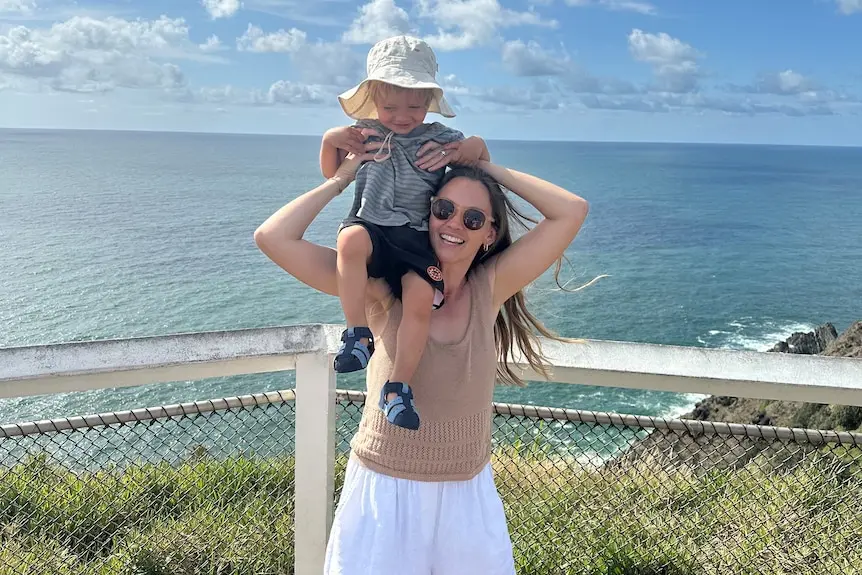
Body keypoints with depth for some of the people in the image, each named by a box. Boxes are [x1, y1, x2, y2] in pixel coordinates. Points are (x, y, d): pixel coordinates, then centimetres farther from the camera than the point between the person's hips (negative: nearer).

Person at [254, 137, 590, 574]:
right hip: (384, 493, -2)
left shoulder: (490, 288, -5)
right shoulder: (384, 290, -12)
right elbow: (273, 237, -18)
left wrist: (488, 168, -8)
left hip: (468, 494, 3)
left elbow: (572, 212, -10)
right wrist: (343, 177, -9)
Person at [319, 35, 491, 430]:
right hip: (371, 229, 0)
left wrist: (470, 149, -7)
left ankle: (398, 389, -11)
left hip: (416, 239, 0)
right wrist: (330, 140, 2)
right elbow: (331, 174, 22)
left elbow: (480, 155, 18)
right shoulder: (363, 133, 12)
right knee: (350, 240, -37)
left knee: (420, 301, -23)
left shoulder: (439, 138, 10)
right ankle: (358, 335, -28)